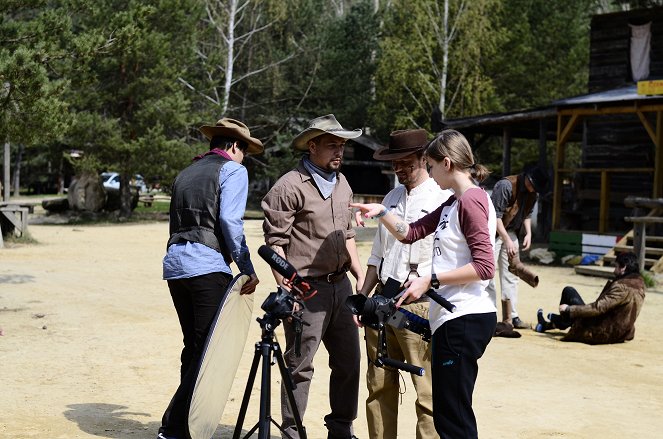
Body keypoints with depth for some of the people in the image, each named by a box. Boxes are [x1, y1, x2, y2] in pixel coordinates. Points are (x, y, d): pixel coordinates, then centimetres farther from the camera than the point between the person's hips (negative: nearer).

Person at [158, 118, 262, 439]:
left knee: (194, 349, 14)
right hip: (207, 266, -8)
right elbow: (230, 220, -12)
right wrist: (248, 269, -8)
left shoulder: (186, 173, 23)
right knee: (208, 351, -4)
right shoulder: (233, 170, 1)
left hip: (174, 261, 8)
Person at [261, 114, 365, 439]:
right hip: (307, 289, -8)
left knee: (349, 361, 13)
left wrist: (359, 274, 15)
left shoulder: (342, 184, 14)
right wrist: (286, 289, -17)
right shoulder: (289, 187, -11)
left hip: (340, 285, 8)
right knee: (300, 366, -2)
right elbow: (275, 242, -13)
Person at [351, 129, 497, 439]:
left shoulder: (472, 199, -12)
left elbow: (484, 267, -19)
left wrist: (430, 281, -17)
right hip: (451, 318, 10)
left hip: (465, 318, -10)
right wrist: (381, 213, 8)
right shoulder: (452, 203, 17)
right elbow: (410, 233, 21)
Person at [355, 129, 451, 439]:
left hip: (419, 305, -7)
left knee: (427, 392, -6)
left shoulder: (444, 199, -3)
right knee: (379, 385, 10)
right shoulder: (391, 199, 18)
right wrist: (363, 296, 16)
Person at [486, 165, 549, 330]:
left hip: (511, 232, 8)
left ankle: (511, 317, 15)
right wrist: (507, 240, -30)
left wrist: (528, 233, 1)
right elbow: (495, 215, -25)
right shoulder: (505, 186, -24)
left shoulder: (532, 193, 1)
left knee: (511, 275, 10)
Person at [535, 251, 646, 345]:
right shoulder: (639, 283, 2)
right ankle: (547, 325, 41)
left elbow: (598, 308, -27)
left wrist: (569, 309, -19)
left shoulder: (622, 287, -25)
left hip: (602, 332, -9)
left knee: (568, 291, 4)